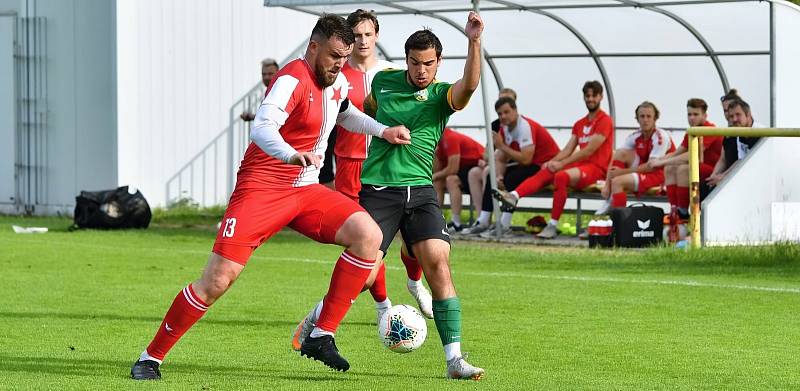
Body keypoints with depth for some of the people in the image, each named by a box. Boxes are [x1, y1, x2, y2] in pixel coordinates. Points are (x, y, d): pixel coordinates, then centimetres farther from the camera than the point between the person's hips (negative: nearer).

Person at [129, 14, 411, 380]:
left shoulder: (337, 82, 9)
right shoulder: (293, 80, -18)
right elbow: (261, 128, -36)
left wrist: (382, 130, 24)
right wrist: (293, 155, -54)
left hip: (306, 191, 7)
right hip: (262, 188, -7)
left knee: (368, 235, -15)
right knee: (217, 280, -14)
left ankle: (321, 336, -9)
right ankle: (150, 357, 2)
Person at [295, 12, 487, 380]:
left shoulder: (443, 95, -3)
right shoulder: (384, 81, 4)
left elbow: (468, 85, -27)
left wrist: (474, 43, -39)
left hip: (420, 191, 0)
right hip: (377, 190, 0)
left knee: (438, 266, -14)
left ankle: (454, 359, -11)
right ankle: (314, 321, 23)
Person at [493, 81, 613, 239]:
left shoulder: (605, 121, -4)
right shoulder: (580, 124, 23)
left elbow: (589, 150, -13)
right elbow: (568, 149, 15)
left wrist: (561, 163, -16)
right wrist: (553, 161, -5)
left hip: (596, 168, -7)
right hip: (579, 166, 7)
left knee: (561, 176, -33)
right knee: (545, 172, -16)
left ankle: (553, 225, -32)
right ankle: (514, 196, -39)